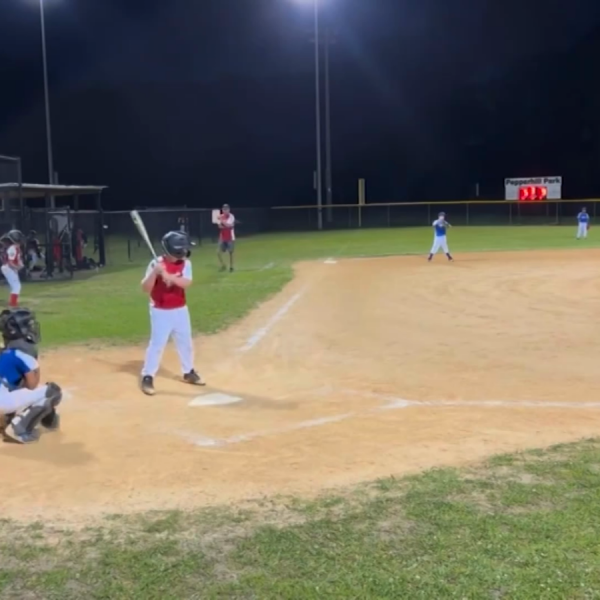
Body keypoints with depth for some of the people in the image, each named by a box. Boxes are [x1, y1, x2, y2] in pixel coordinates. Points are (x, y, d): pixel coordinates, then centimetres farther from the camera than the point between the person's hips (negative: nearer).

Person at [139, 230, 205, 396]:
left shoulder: (185, 263, -4)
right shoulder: (156, 264, -14)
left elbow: (186, 283, -20)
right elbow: (145, 288, -19)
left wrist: (169, 276, -33)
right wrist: (155, 272, -34)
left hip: (180, 310, 4)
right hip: (160, 312, -4)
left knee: (185, 342, 15)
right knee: (157, 344, -6)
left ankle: (188, 373, 33)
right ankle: (147, 377, 4)